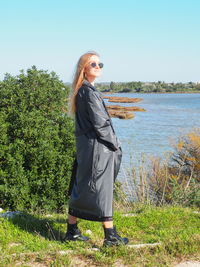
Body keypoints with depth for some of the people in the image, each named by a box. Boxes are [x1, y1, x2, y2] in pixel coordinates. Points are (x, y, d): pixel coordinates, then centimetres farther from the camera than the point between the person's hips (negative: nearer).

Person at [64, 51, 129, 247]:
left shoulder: (82, 91, 15)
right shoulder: (89, 91, -15)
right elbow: (100, 124, -18)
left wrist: (113, 144, 14)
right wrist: (115, 144, -7)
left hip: (85, 147, 9)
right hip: (97, 148, -9)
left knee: (81, 190, 13)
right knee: (101, 190, -3)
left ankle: (72, 231, 22)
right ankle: (110, 236, 6)